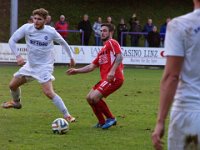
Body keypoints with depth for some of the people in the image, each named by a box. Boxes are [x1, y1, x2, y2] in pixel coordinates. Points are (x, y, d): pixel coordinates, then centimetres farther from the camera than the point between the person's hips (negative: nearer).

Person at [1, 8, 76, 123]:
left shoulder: (51, 32, -15)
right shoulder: (26, 28, -11)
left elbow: (63, 43, 2)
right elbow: (12, 40, -6)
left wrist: (71, 57, 11)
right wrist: (18, 55, -19)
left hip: (45, 66, -5)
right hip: (30, 65, 5)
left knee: (49, 92, -22)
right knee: (13, 85, 14)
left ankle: (67, 115, -15)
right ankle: (16, 102, 47)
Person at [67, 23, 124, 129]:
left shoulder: (112, 43, 0)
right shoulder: (102, 50, 27)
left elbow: (119, 56, -17)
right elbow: (92, 66, 25)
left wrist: (112, 71, -29)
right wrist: (76, 71, 18)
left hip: (114, 78, -10)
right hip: (105, 79, 10)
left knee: (94, 97, -19)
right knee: (89, 98, 7)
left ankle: (111, 118, -4)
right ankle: (102, 122, 13)